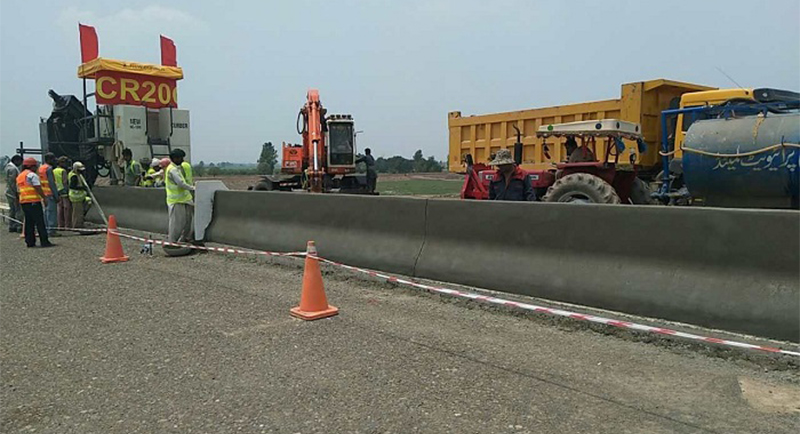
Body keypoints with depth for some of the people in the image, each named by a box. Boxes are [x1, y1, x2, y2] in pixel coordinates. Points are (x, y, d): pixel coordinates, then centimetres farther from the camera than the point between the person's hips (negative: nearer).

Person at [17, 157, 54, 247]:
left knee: (28, 222, 11)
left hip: (23, 202, 9)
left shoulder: (19, 176, 20)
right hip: (33, 201, -9)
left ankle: (30, 242, 11)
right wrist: (45, 197, -10)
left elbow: (18, 191, 22)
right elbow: (38, 188, -15)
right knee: (40, 222, -8)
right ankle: (45, 241, -10)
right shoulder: (32, 175, -8)